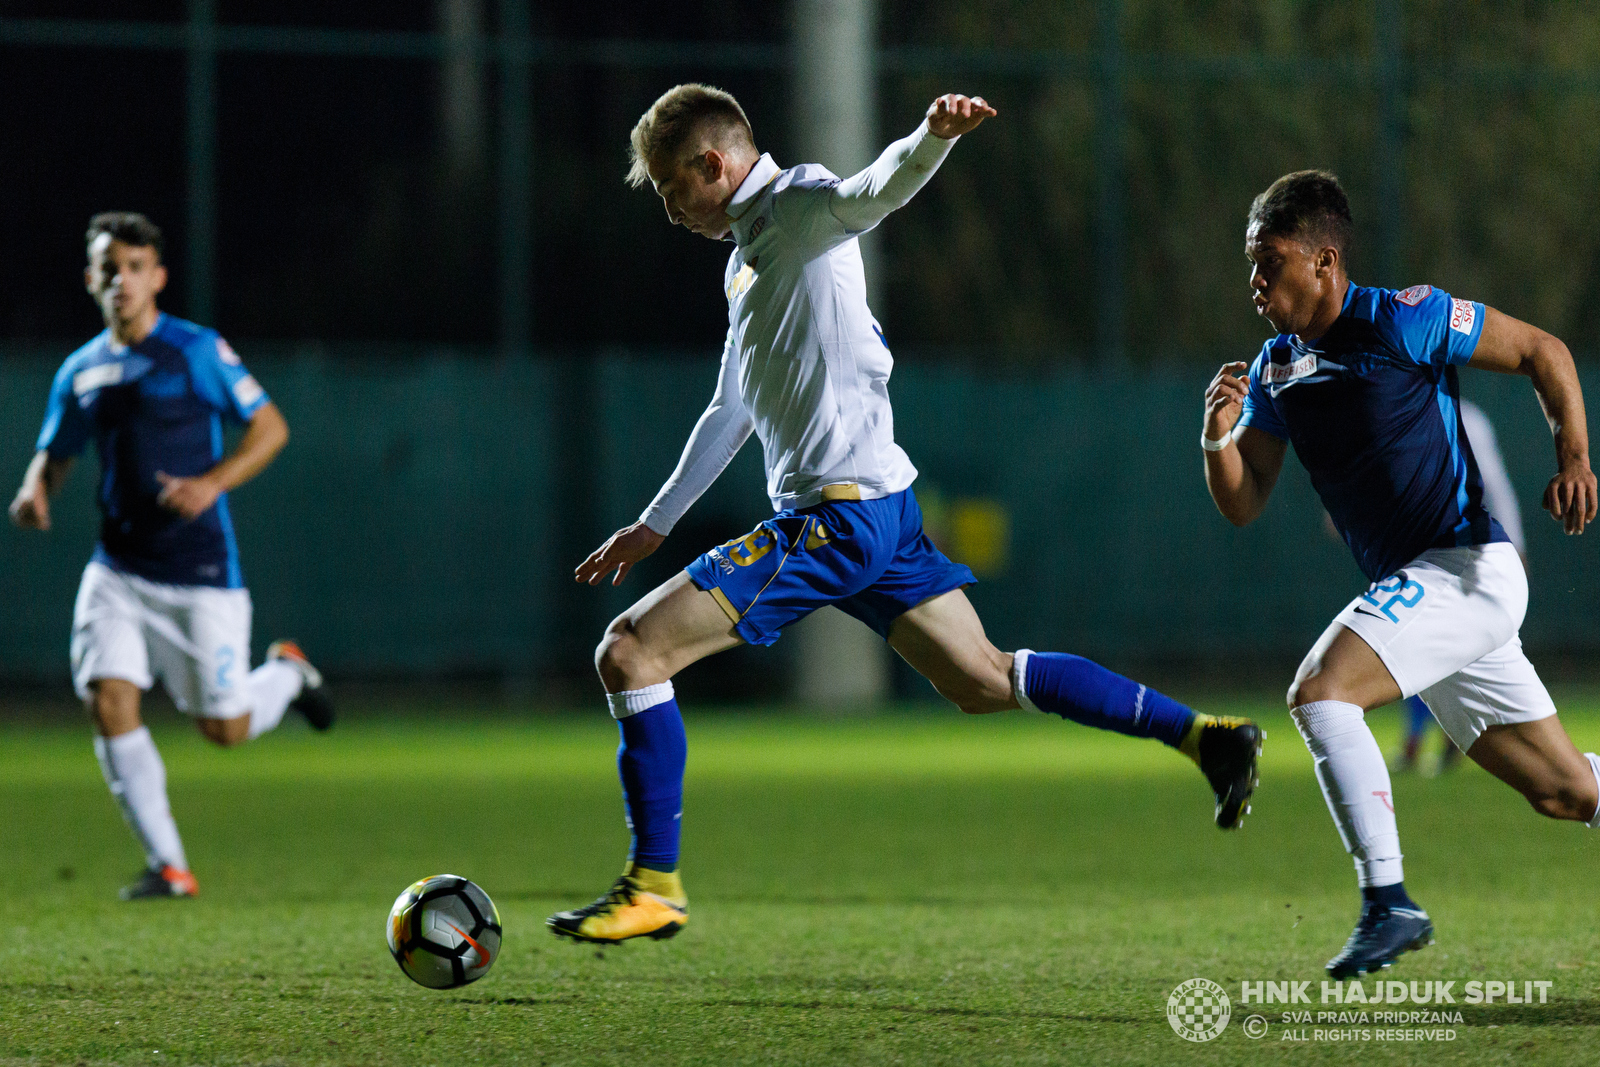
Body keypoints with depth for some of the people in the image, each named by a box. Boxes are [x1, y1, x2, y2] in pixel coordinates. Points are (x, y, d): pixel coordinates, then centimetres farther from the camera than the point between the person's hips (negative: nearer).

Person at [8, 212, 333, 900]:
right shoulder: (80, 372, 9)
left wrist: (212, 484, -18)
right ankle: (168, 867, -6)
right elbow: (54, 453, 20)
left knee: (225, 728, -1)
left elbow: (270, 427, -3)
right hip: (118, 570, 4)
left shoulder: (198, 352, -5)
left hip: (200, 569, -4)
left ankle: (287, 673, 35)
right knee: (108, 702, -14)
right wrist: (35, 490, -4)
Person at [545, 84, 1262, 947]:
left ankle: (653, 886, -7)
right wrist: (655, 525, 37)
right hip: (880, 515, 10)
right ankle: (1199, 735, 14)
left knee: (629, 652, -10)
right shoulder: (746, 252, 22)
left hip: (837, 513, -10)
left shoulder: (800, 208, -7)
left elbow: (877, 189, -31)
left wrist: (935, 134, -53)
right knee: (982, 682, 13)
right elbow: (730, 412, 33)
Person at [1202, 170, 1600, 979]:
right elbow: (1243, 504, 10)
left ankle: (1389, 904, -21)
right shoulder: (1276, 368, 11)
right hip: (1415, 587, 8)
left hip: (1465, 567, -8)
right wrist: (1220, 434, -10)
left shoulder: (1403, 320, -10)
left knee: (1320, 693, -24)